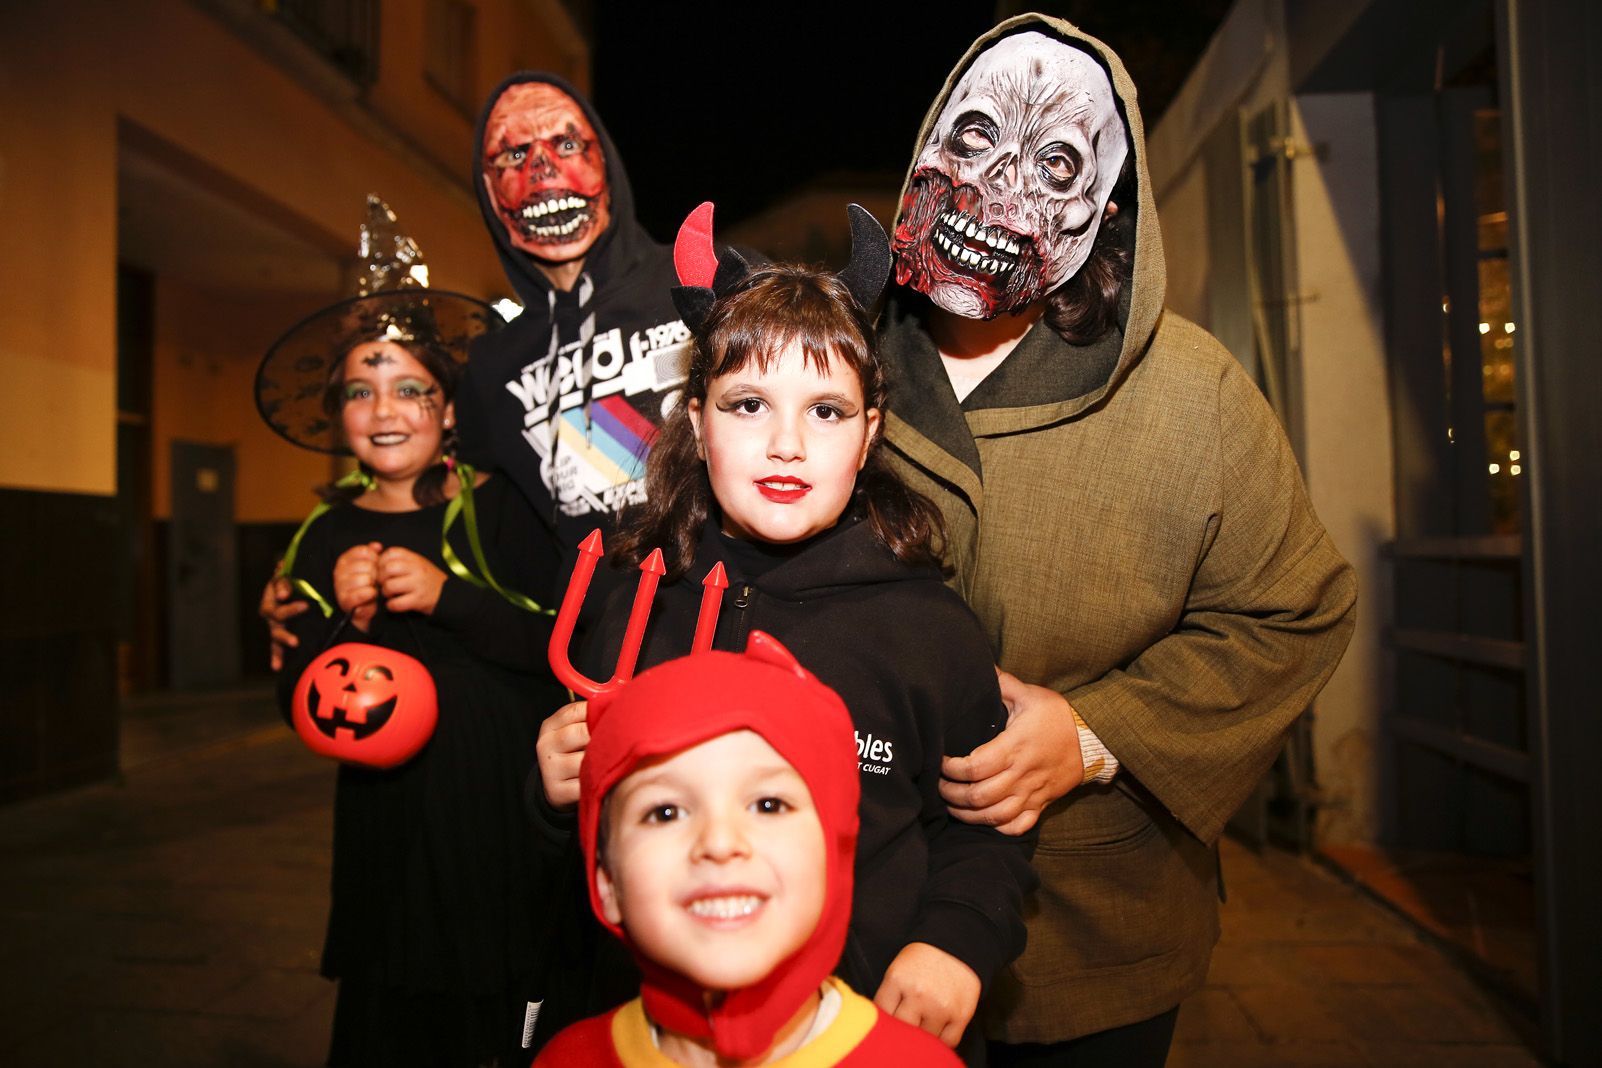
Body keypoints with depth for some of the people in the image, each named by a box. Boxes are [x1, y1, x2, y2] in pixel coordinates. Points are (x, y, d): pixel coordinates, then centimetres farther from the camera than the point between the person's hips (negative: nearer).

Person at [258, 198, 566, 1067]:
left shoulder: (500, 508, -4)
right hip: (390, 822, 3)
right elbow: (300, 703, 5)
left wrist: (446, 595, -21)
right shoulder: (330, 536, 6)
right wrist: (346, 620, -12)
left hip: (506, 808, -2)